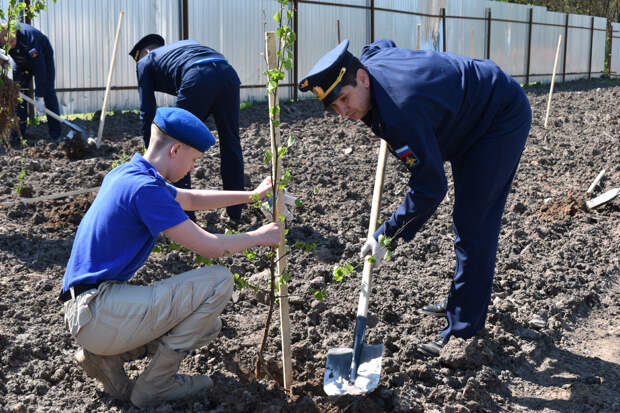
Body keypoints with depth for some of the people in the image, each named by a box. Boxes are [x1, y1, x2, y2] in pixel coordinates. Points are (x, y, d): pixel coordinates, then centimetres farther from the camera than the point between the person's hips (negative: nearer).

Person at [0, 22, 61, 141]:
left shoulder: (30, 38, -42)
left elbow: (39, 69, -41)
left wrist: (39, 97, -41)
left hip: (43, 58, -5)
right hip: (21, 62, 5)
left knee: (48, 92, -11)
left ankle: (55, 135, -8)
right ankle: (18, 133, 0)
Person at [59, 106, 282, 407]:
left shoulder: (126, 174, 12)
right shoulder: (145, 187, -19)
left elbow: (191, 199, 27)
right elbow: (209, 246, -17)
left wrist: (251, 196, 27)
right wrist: (259, 236, 1)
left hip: (86, 313, 10)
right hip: (97, 312, -10)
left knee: (206, 323, 20)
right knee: (219, 282, -12)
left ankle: (104, 356, 11)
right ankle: (155, 385, -2)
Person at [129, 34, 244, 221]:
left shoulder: (145, 61, 26)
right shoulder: (185, 43, 42)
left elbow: (147, 111, 21)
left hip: (197, 79, -5)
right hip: (228, 73, 5)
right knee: (231, 144, 18)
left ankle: (185, 214, 15)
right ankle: (235, 211, 27)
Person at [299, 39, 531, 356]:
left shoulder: (401, 111, -39)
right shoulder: (371, 58, -12)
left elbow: (430, 187, -34)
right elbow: (382, 43, 16)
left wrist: (386, 236, -26)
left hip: (503, 120, -10)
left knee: (472, 224, -14)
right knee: (467, 218, 19)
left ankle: (463, 331, -7)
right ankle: (464, 302, 34)